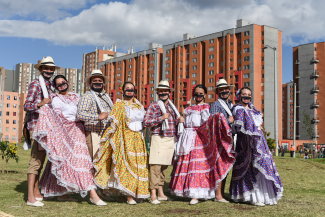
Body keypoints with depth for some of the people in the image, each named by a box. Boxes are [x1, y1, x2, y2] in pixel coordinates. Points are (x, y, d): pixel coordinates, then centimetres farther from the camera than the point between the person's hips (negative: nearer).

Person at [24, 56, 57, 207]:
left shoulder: (49, 85, 18)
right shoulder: (35, 84, -5)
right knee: (36, 160, -12)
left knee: (40, 160, 11)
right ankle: (31, 198, -13)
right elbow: (26, 106, -13)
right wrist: (40, 104, -28)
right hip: (37, 125, -8)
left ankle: (37, 193, 17)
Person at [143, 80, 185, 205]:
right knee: (155, 166, -10)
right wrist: (161, 118, -17)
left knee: (164, 166, 12)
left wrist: (180, 120, 4)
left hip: (171, 139, 6)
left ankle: (161, 193, 22)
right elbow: (146, 122, -8)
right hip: (158, 139, -6)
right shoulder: (153, 106, 0)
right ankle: (153, 195, -7)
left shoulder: (172, 107, 18)